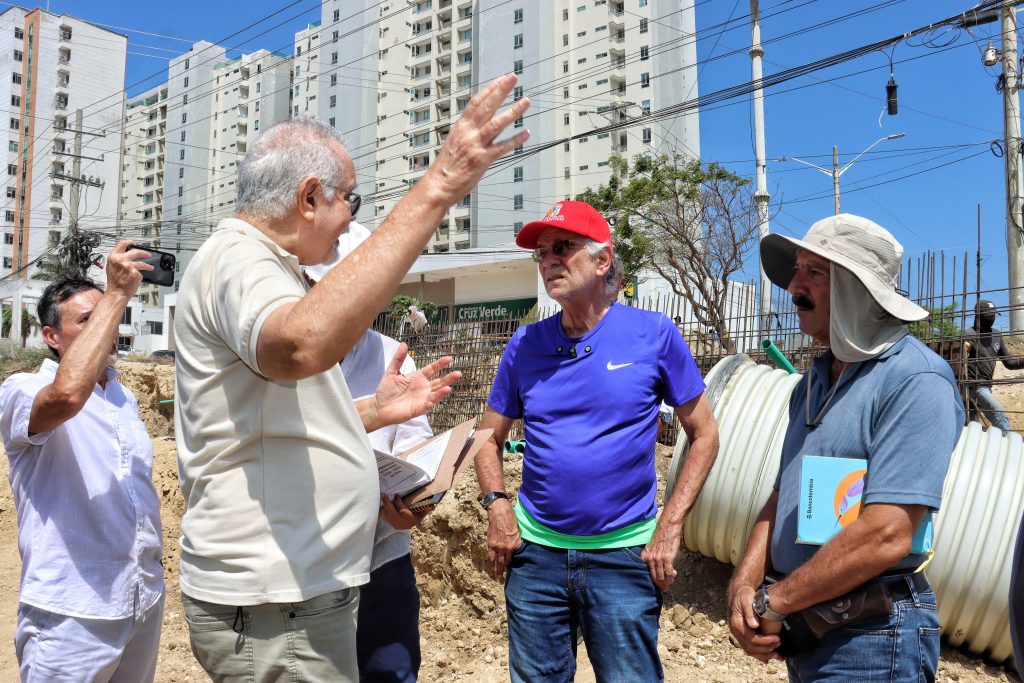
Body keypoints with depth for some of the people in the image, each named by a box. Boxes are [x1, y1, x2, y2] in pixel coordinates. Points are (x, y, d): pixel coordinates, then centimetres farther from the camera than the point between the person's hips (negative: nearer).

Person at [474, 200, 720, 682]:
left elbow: (703, 434, 0)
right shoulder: (525, 345, 2)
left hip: (624, 554, -2)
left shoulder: (653, 334, -6)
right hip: (535, 551, 3)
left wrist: (670, 525, -6)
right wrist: (496, 504, -6)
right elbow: (490, 437, 11)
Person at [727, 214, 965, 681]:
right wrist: (745, 582, -8)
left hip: (870, 640, -8)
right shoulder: (815, 382, 9)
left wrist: (771, 602, -17)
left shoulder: (916, 382, -18)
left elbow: (885, 538, -26)